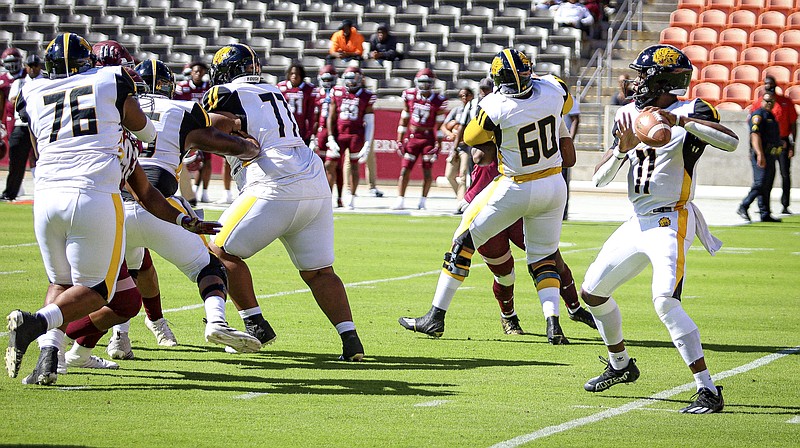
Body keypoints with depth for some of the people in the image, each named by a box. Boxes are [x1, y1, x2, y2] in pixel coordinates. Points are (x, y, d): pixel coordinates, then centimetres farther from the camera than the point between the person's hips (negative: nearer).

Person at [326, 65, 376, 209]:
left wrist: (367, 144, -4)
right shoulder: (337, 94, 4)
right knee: (330, 165, -3)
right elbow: (331, 118, 6)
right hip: (338, 134, 2)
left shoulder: (366, 97, 0)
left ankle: (352, 199, 13)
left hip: (356, 134, -1)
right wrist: (331, 138, -2)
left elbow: (369, 123, 1)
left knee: (354, 166, 4)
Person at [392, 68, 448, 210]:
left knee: (427, 171, 1)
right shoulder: (410, 96, 2)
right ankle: (400, 200, 5)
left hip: (429, 138, -2)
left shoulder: (438, 101, -7)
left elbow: (439, 125, -4)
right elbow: (404, 120, 9)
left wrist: (437, 145, -8)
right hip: (412, 137, 2)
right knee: (405, 169, 0)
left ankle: (423, 201, 11)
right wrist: (399, 141, 7)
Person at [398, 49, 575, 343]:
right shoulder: (553, 90, -11)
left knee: (465, 242, 8)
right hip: (554, 185, 5)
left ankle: (436, 317, 10)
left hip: (515, 189, -4)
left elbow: (471, 138, -3)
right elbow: (567, 103, 16)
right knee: (543, 257, 16)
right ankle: (553, 323, -4)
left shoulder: (497, 108, -23)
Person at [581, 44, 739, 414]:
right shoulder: (628, 116, 10)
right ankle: (621, 365, 38)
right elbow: (599, 179, 6)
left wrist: (679, 121, -34)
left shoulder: (691, 112, -10)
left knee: (665, 301, -25)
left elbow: (731, 142, -30)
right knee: (592, 292, 15)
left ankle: (708, 390, -23)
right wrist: (623, 148, -13)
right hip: (638, 224, 8)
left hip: (671, 222, -8)